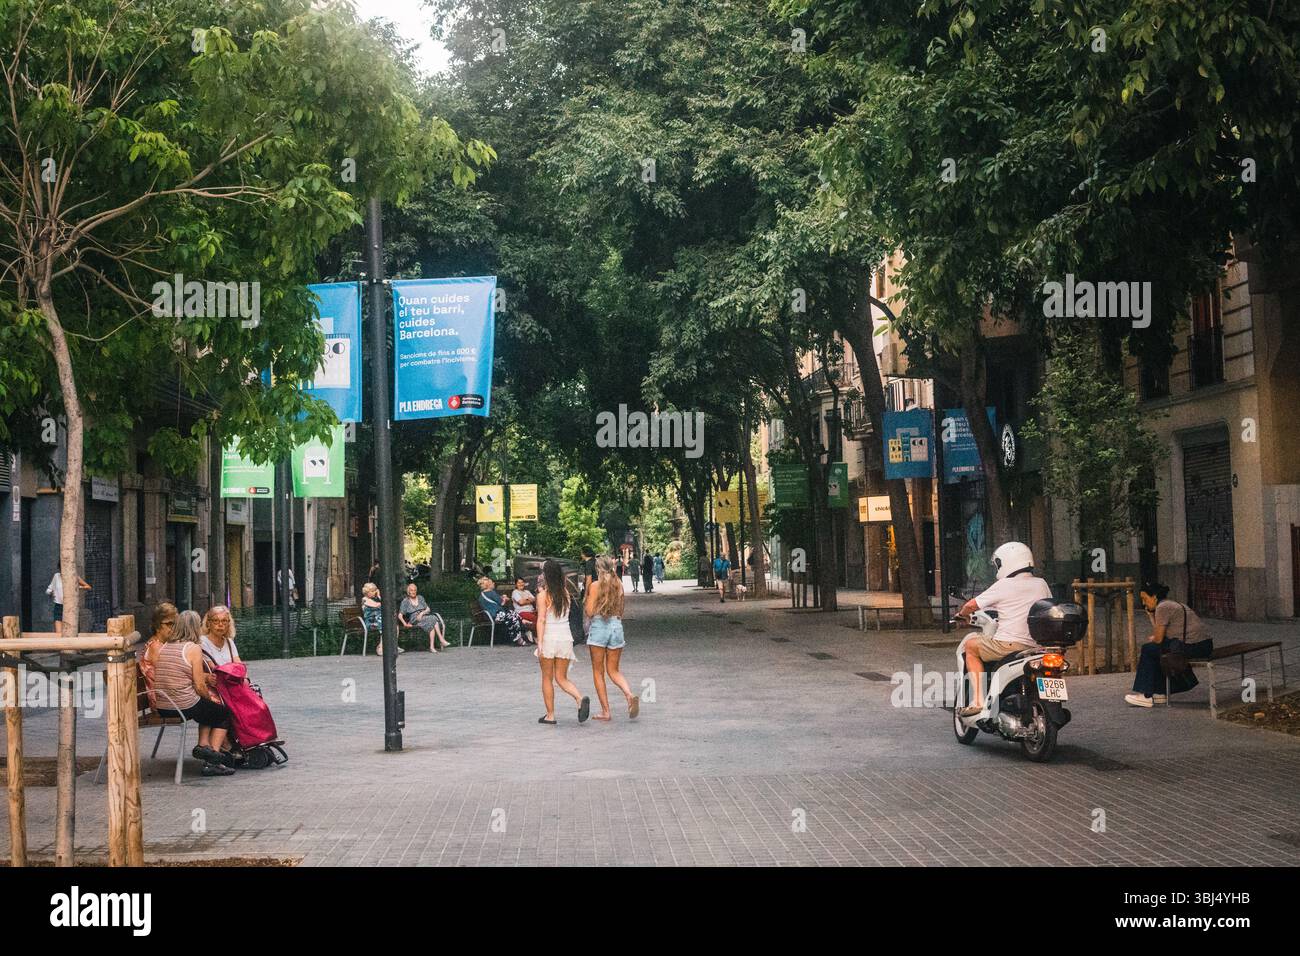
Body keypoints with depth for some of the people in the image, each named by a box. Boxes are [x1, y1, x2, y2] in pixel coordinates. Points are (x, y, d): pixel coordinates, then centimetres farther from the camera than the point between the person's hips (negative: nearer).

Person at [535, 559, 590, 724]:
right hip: (565, 638, 4)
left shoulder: (543, 595, -8)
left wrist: (539, 644, -16)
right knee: (562, 678, 10)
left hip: (549, 638, -4)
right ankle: (580, 699, -15)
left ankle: (550, 715, 11)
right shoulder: (565, 593, 6)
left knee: (547, 678, 9)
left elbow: (541, 620, -14)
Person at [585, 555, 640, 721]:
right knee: (613, 670, 14)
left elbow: (590, 611, -8)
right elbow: (621, 611, 12)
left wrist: (588, 598, 9)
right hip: (616, 626, 4)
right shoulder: (619, 584, 5)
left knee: (598, 672, 7)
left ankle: (605, 711, 5)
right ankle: (630, 695, -13)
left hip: (599, 626, -4)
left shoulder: (596, 586, -7)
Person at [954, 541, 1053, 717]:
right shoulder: (1041, 584, 10)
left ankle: (978, 700, 1)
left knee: (971, 646, 13)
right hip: (1037, 646, 6)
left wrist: (962, 613, 24)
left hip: (1009, 645, -6)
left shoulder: (1003, 586, -4)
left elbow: (971, 605, 1)